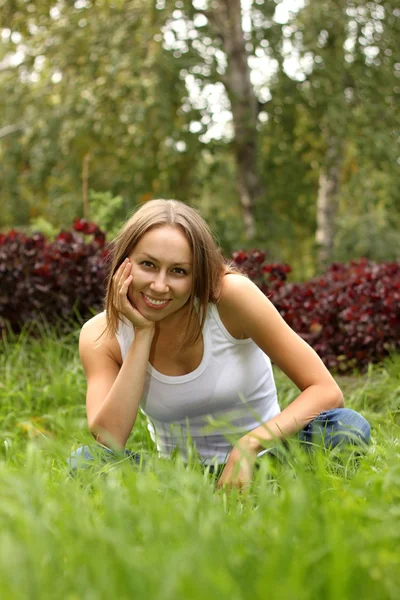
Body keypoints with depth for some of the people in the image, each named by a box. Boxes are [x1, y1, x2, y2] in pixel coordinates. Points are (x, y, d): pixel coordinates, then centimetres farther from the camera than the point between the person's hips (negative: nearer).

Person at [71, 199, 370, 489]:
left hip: (258, 466, -1)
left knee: (346, 426, -29)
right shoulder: (101, 336, -9)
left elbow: (326, 391, -18)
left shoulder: (230, 294, -18)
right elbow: (108, 442, -22)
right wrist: (143, 334, -22)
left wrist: (248, 447, -33)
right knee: (86, 459, -27)